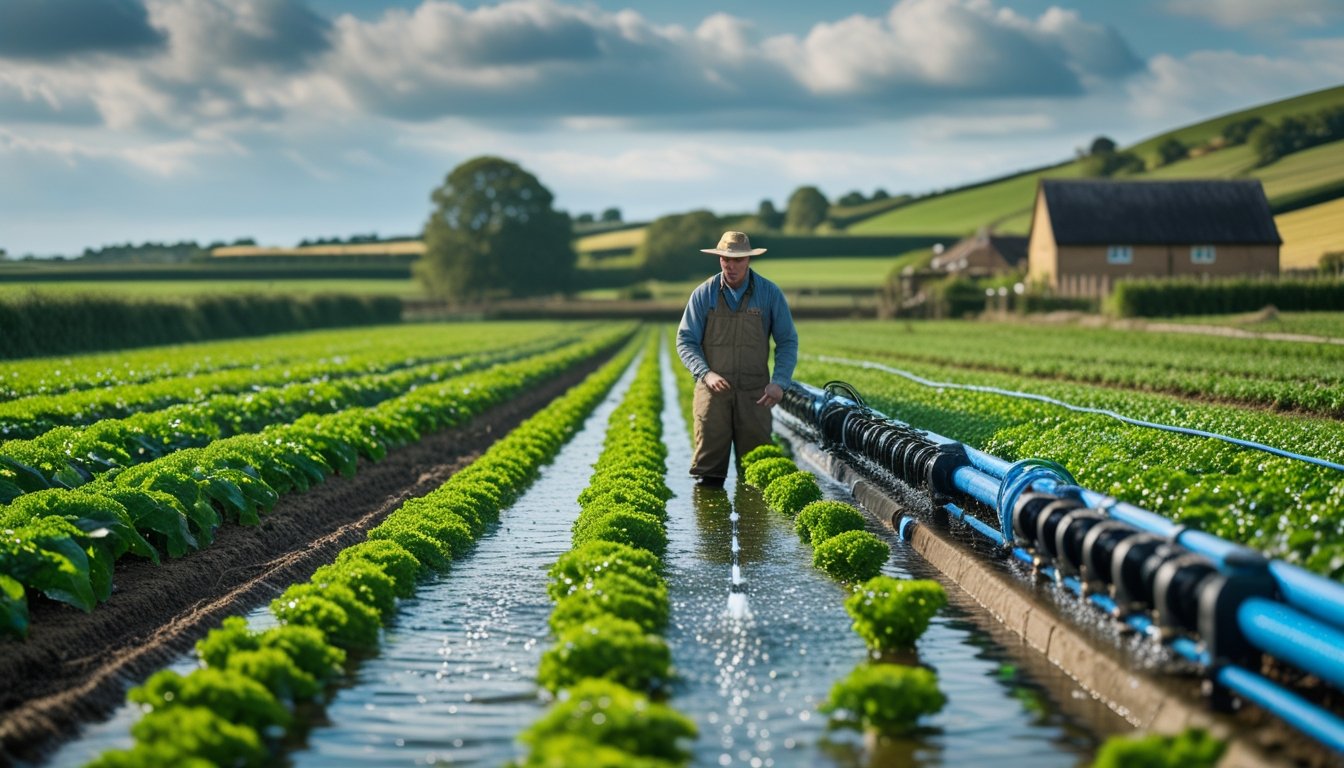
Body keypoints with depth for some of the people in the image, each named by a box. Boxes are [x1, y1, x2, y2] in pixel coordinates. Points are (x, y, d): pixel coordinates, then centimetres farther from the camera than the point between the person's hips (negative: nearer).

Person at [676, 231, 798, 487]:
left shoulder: (770, 294, 1)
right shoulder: (703, 295, 0)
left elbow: (787, 341, 5)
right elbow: (685, 341, 2)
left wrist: (780, 382, -9)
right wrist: (706, 373, -15)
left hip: (754, 392, 0)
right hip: (713, 389, 0)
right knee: (709, 458, -1)